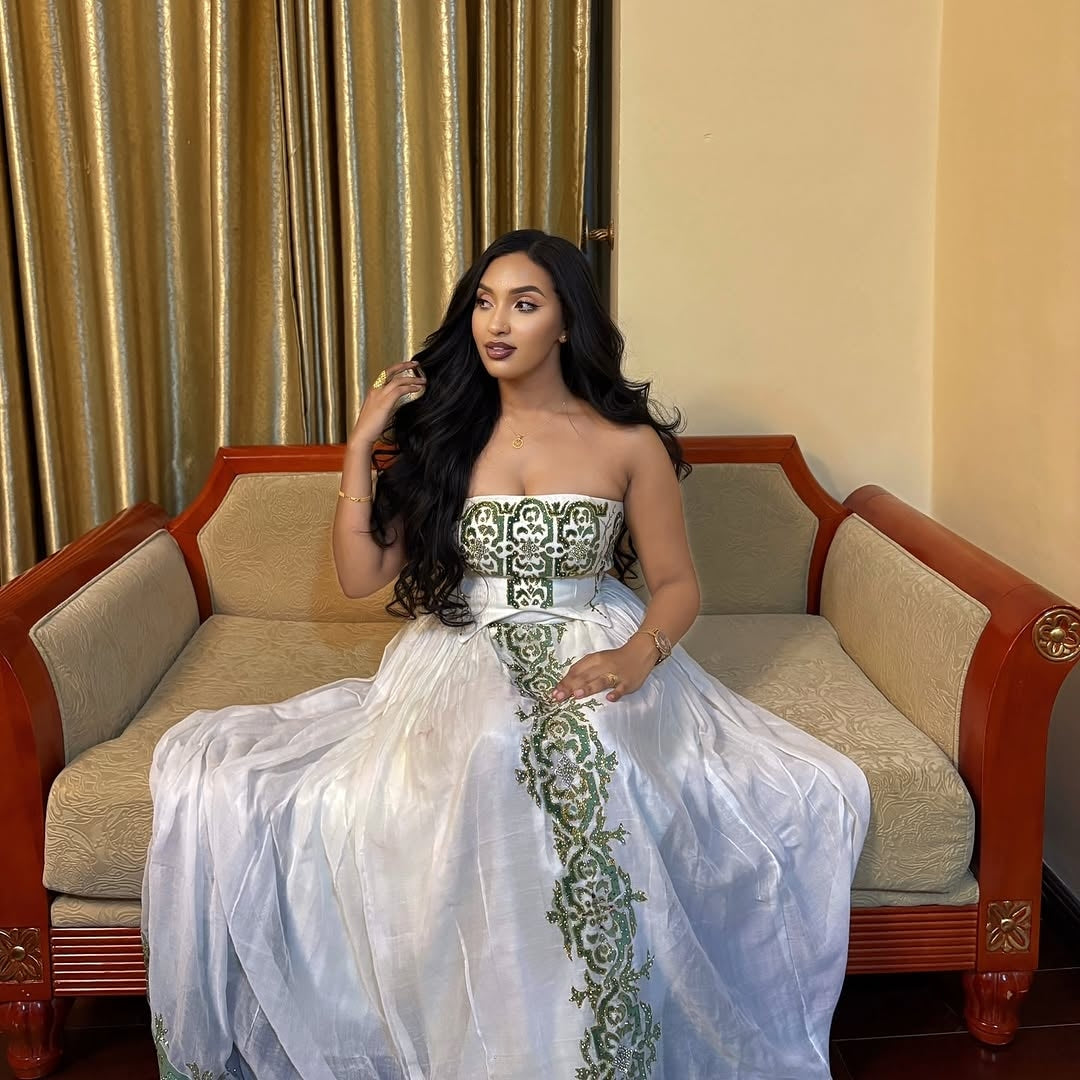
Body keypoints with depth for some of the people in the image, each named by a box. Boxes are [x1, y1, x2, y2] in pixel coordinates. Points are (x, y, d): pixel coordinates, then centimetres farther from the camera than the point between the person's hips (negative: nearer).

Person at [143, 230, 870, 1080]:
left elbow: (677, 582, 5)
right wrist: (361, 446, -2)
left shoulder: (630, 443, 3)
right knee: (491, 763, -35)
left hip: (591, 659, 0)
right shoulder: (440, 431, 8)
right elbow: (361, 575, 5)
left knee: (587, 751, -36)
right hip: (462, 661, 1)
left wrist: (638, 656, -15)